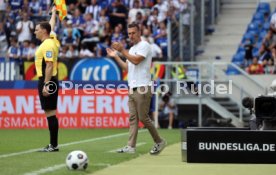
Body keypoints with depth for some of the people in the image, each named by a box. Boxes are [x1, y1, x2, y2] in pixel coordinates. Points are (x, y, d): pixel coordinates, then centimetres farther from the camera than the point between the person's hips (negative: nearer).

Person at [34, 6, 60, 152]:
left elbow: (49, 65, -21)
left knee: (50, 112, -9)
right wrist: (53, 13, 49)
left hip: (47, 81, -10)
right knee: (50, 113, 10)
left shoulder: (48, 45, -14)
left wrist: (46, 84, -25)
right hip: (47, 80, 10)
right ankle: (53, 144, 13)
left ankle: (53, 145, -10)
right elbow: (51, 26, 32)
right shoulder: (51, 40, 12)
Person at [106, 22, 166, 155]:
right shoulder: (132, 49, 21)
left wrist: (122, 50, -13)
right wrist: (116, 57, 19)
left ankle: (159, 142, 6)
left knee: (143, 117, -7)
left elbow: (136, 60, -18)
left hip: (142, 88, -8)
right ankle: (131, 146, -2)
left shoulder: (144, 45, -5)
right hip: (132, 88, 8)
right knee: (133, 118, 2)